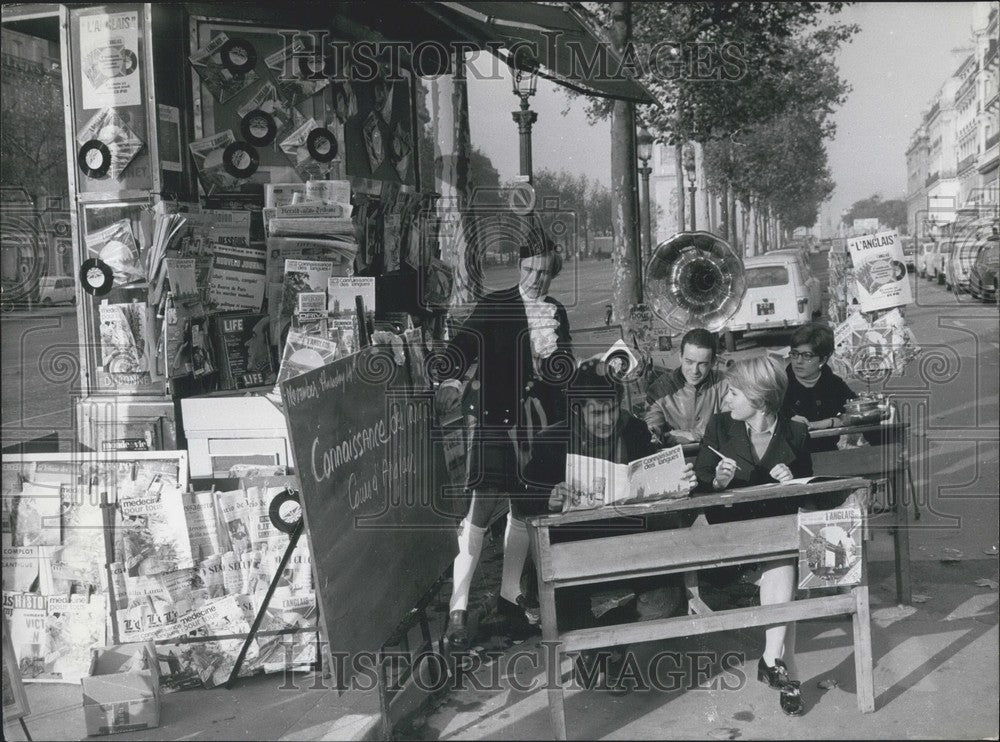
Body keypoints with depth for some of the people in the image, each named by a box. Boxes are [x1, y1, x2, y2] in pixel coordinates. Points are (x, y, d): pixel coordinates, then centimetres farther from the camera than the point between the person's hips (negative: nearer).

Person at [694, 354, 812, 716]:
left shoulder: (795, 433, 5)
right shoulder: (719, 426, 4)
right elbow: (697, 485, 4)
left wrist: (792, 480, -7)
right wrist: (717, 481, -17)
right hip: (732, 528, -1)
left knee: (781, 560, -32)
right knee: (781, 564, -29)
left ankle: (773, 659, -28)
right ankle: (785, 668, -27)